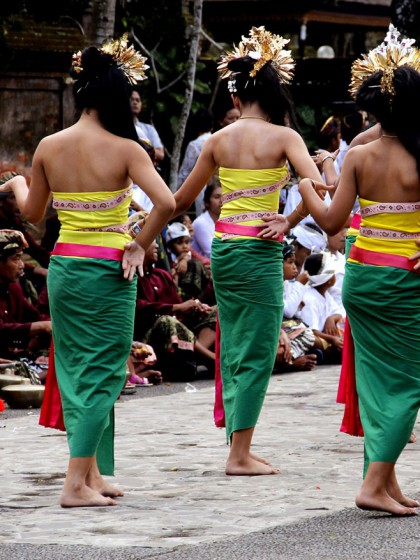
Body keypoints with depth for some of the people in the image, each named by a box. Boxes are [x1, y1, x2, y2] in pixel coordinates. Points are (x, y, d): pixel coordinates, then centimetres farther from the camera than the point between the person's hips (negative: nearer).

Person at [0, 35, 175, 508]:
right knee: (103, 374, 1)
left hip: (62, 268, 5)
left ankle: (92, 474, 21)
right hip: (108, 270, -5)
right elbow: (166, 203, -23)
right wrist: (140, 246, -9)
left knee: (75, 371, 17)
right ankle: (76, 484, -4)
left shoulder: (48, 148, 0)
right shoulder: (124, 149, -12)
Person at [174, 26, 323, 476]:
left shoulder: (218, 140, 5)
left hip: (222, 249, 5)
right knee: (256, 354, -1)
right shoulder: (282, 137, -8)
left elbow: (181, 201, 14)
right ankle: (240, 455, -3)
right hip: (259, 251, -5)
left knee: (234, 351, 14)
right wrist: (288, 222, -9)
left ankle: (240, 448, 17)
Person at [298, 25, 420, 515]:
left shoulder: (358, 157, -4)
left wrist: (306, 191, 14)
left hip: (359, 274, 4)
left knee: (376, 378, 14)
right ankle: (375, 484, -8)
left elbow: (332, 222, -2)